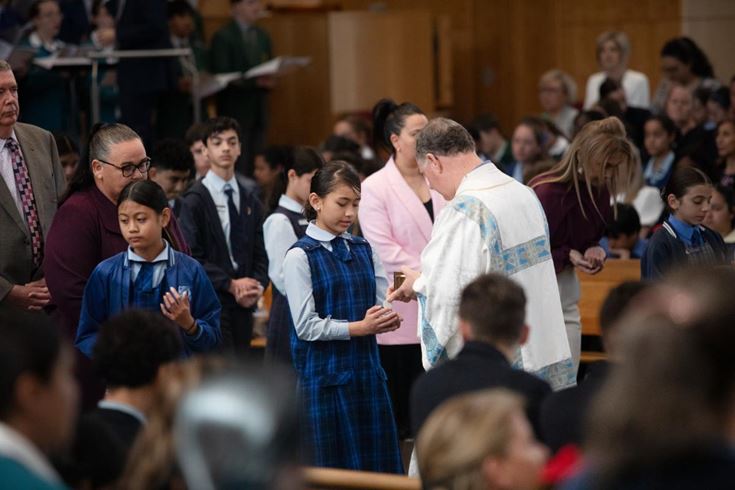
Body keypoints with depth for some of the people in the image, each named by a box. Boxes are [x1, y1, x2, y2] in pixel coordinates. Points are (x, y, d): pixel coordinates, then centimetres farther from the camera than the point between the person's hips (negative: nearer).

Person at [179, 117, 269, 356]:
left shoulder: (250, 201, 15)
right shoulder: (195, 199, -4)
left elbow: (260, 255, 14)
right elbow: (192, 258, -10)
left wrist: (257, 287, -5)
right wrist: (231, 285, -14)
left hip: (243, 306, 6)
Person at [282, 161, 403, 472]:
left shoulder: (363, 250, 11)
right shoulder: (300, 256, -5)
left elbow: (384, 304, 9)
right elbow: (307, 326, -10)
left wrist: (385, 319, -14)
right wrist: (360, 327, -17)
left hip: (366, 370, 5)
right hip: (324, 374, -5)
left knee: (377, 461, 3)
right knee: (331, 465, 1)